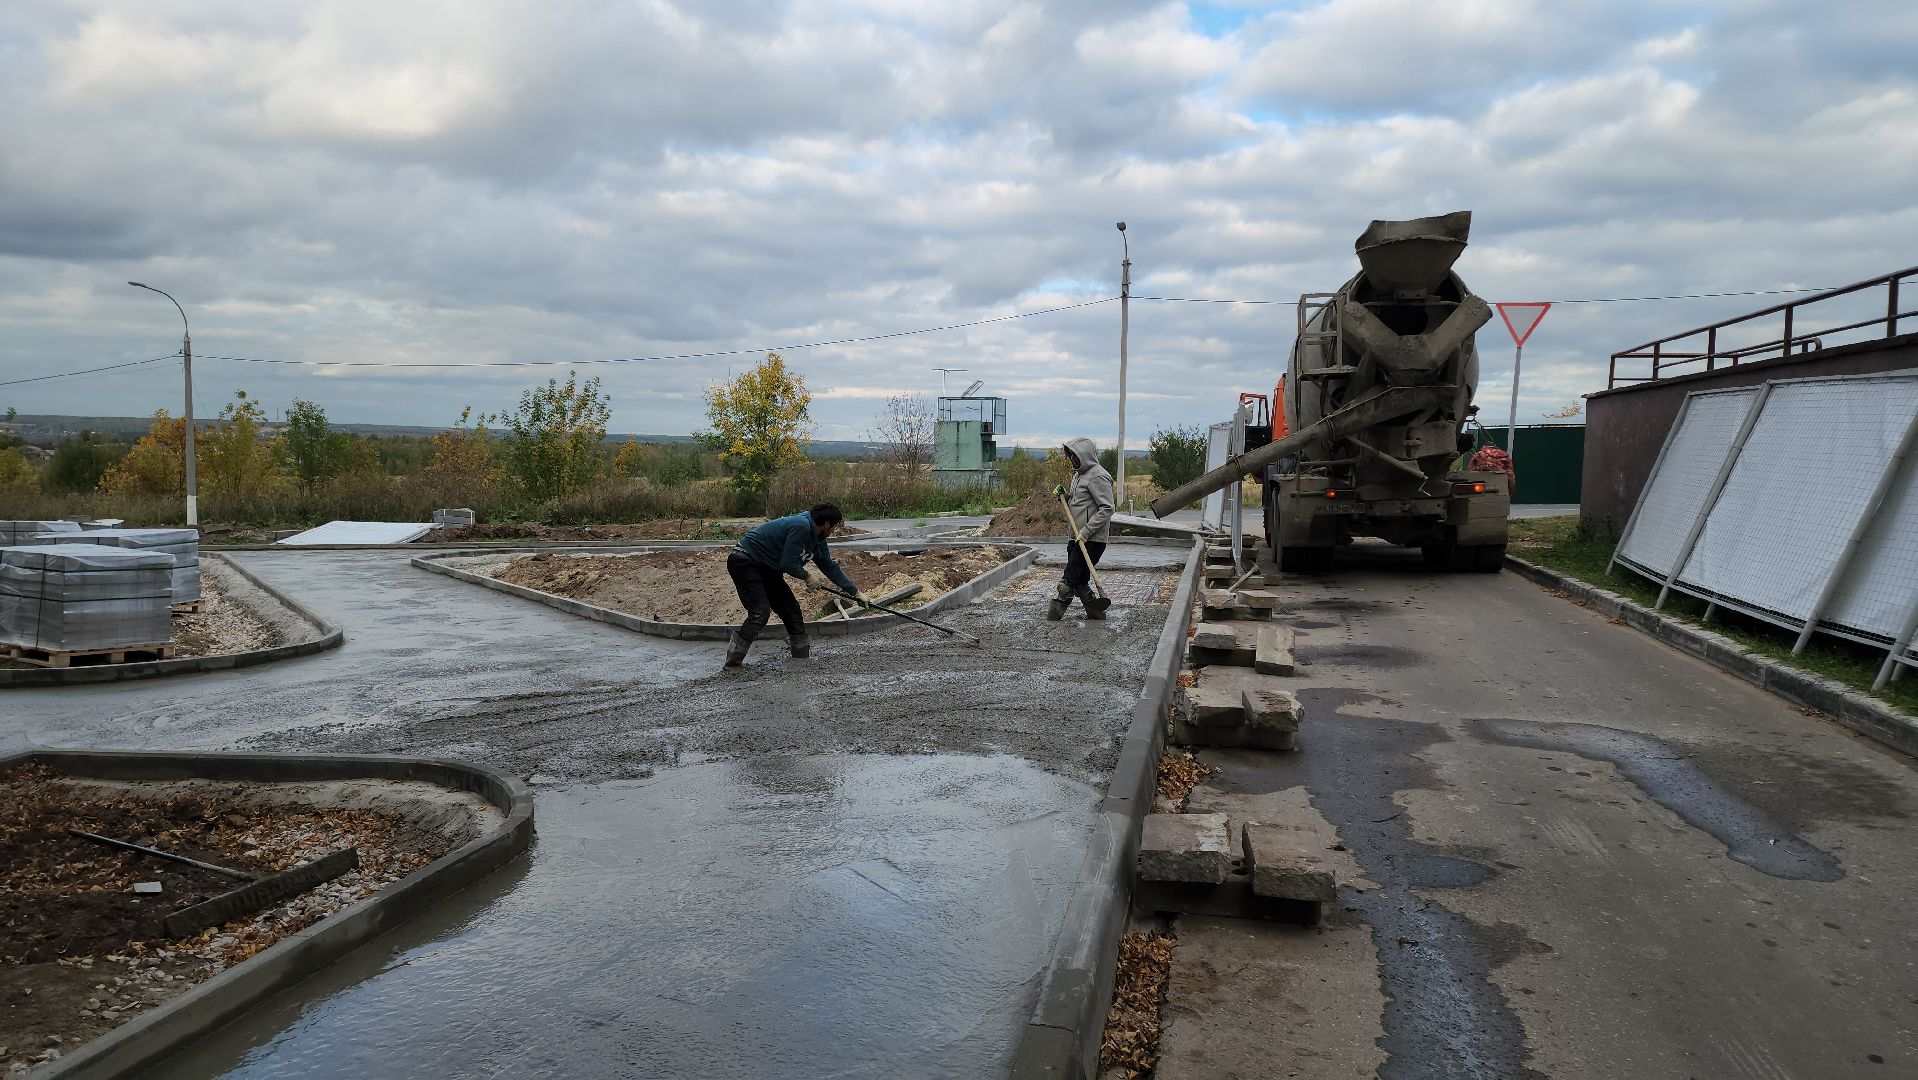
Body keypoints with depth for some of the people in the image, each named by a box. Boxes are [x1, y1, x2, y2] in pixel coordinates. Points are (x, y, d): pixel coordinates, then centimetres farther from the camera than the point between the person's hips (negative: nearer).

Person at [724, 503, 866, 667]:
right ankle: (732, 662, -15)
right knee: (760, 612, -20)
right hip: (744, 562, -10)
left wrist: (856, 592, 16)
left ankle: (804, 655, 18)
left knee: (791, 609, 8)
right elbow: (788, 564, -25)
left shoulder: (816, 538, 5)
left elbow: (830, 567, 15)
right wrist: (807, 577, -7)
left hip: (766, 568, 10)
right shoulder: (801, 526, -25)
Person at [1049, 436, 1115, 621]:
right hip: (1078, 537, 10)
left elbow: (1107, 508, -20)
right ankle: (1094, 611, 18)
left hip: (1093, 540, -10)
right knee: (1079, 579, 10)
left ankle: (1056, 610, -2)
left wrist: (1086, 531, -23)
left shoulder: (1097, 476, -14)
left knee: (1071, 577, -8)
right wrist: (1065, 495, 5)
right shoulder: (1079, 474, 17)